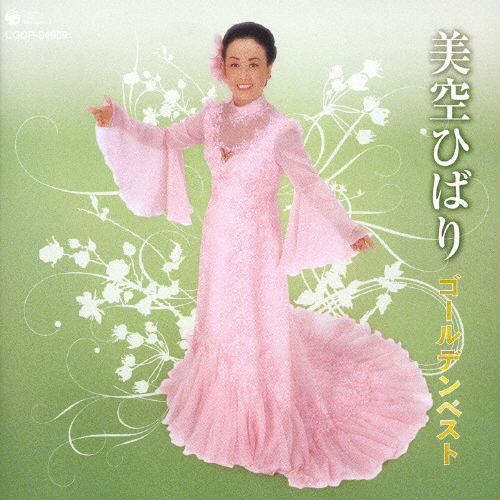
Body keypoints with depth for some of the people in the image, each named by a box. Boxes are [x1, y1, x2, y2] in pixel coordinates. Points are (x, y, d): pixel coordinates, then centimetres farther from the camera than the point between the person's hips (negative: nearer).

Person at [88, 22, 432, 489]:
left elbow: (309, 184, -21)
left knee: (257, 325, 8)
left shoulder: (280, 130, -18)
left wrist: (347, 230, -32)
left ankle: (264, 424, 31)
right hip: (217, 238, 6)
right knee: (219, 318, 21)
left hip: (255, 243, -5)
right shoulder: (213, 115, -2)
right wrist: (116, 122, -5)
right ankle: (223, 405, 46)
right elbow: (165, 140, 7)